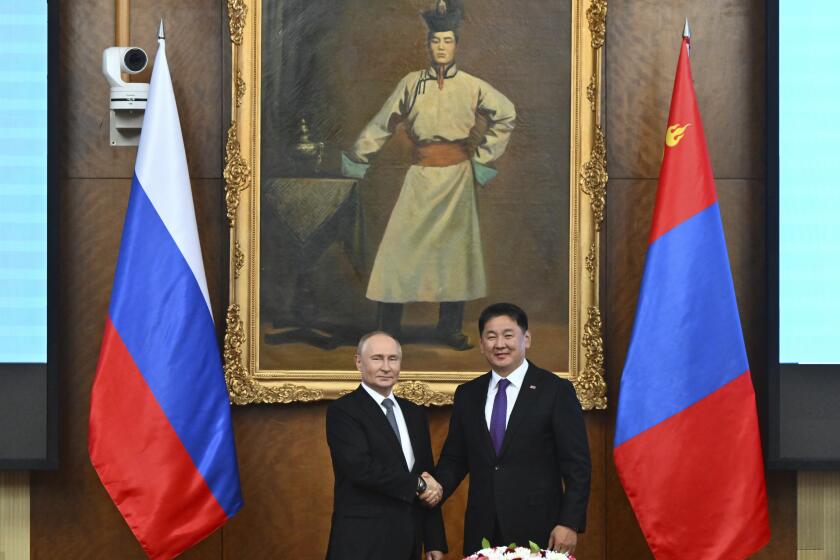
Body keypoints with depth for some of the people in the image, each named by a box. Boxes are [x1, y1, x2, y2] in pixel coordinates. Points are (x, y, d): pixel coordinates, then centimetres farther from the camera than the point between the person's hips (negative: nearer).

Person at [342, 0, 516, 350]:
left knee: (455, 248, 5)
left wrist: (483, 154, 7)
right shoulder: (411, 84, 2)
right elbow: (382, 124, 8)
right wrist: (356, 158, 7)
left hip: (457, 177, 1)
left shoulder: (472, 86, 2)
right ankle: (387, 329, -1)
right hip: (421, 176, -1)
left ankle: (450, 328, 14)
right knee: (402, 245, -6)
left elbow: (507, 115, 11)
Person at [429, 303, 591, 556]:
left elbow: (577, 465, -5)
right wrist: (438, 488, -7)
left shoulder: (556, 391, -3)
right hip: (482, 532, 4)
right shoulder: (467, 395, 10)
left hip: (536, 531, -3)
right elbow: (454, 458, 14)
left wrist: (570, 523, -12)